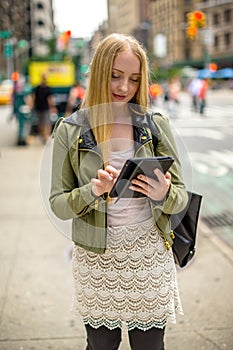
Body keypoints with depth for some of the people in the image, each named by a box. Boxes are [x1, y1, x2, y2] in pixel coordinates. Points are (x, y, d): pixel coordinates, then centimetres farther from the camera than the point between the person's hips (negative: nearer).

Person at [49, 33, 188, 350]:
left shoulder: (156, 125, -1)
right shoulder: (70, 130, -4)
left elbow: (181, 198, 1)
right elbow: (58, 204, -3)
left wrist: (163, 194, -22)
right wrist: (93, 190, -22)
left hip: (150, 255, 1)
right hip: (96, 258, 0)